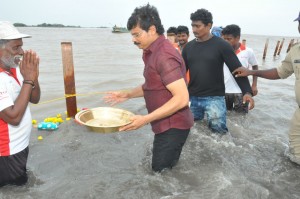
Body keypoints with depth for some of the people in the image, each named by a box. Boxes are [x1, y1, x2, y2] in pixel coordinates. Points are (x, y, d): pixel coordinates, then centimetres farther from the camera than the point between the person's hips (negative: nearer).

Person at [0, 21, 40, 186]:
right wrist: (28, 80, -28)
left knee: (21, 185, 27)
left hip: (20, 146, 8)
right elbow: (14, 117, -31)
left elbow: (34, 99, 5)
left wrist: (34, 78, -14)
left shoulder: (14, 70, -1)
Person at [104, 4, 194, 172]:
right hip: (167, 125, 10)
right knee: (166, 171, 22)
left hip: (172, 126, -10)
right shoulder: (152, 52, 9)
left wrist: (145, 119, -29)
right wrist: (128, 95, 7)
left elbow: (182, 98, -28)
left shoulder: (164, 55, -24)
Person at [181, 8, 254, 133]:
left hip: (214, 98, -4)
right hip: (193, 98, 5)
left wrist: (247, 91, -20)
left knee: (218, 131, -3)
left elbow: (237, 69, -8)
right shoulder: (189, 46, 7)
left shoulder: (221, 45, -6)